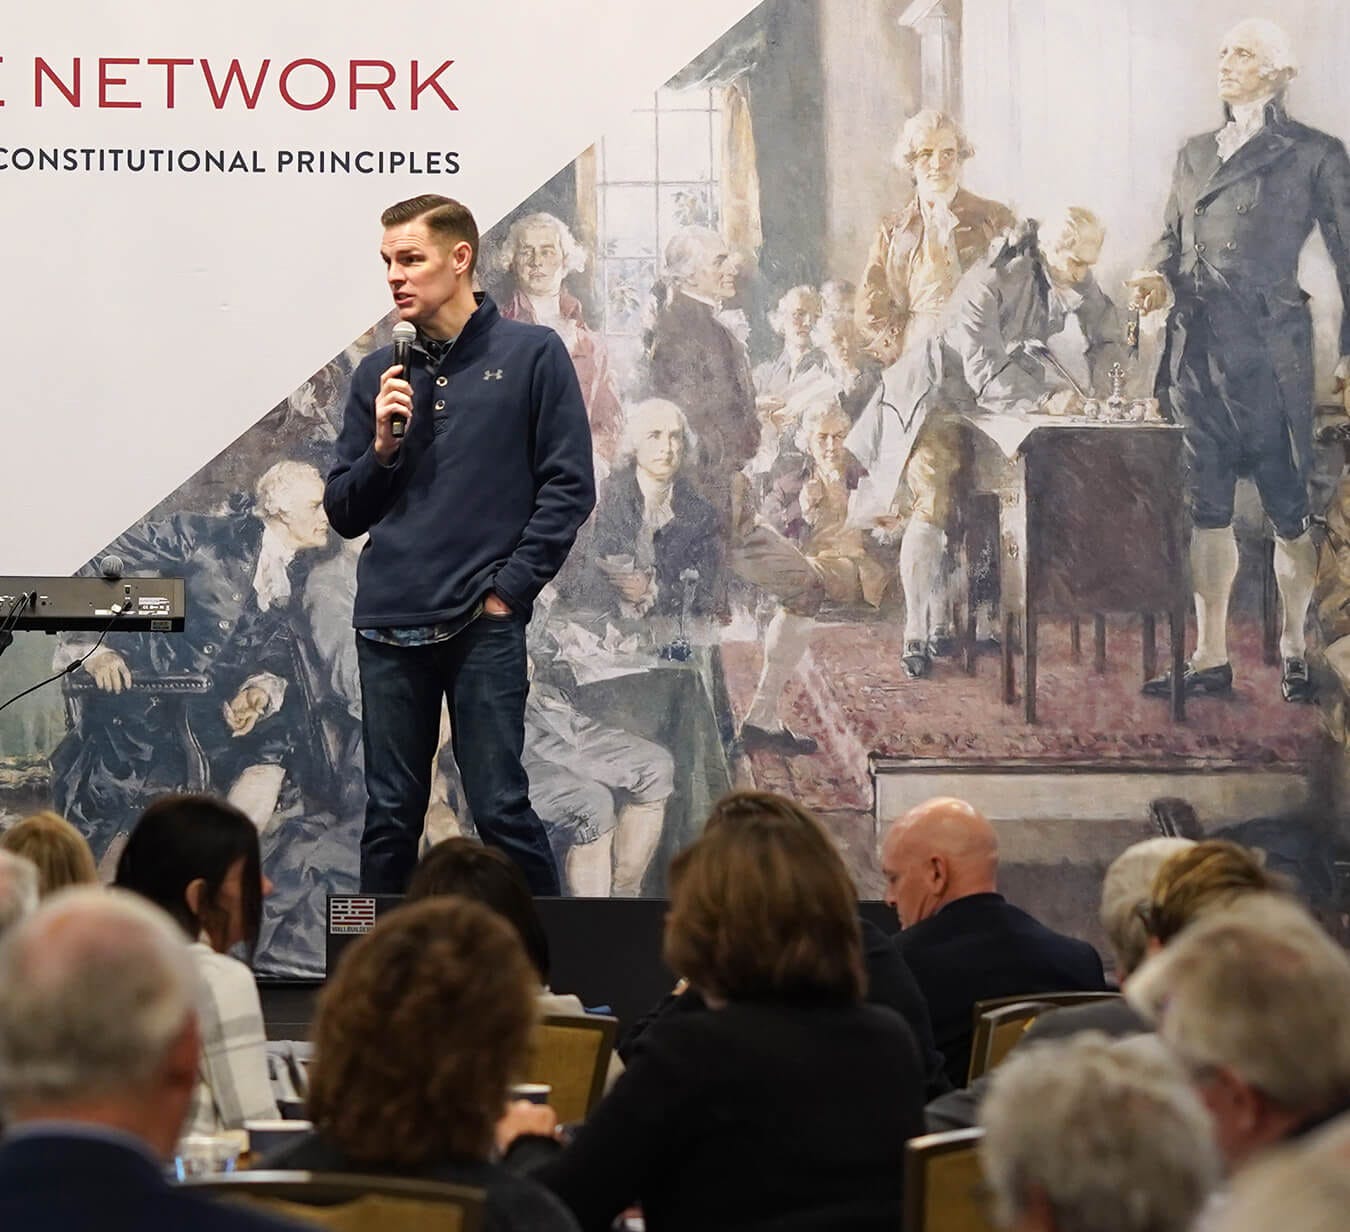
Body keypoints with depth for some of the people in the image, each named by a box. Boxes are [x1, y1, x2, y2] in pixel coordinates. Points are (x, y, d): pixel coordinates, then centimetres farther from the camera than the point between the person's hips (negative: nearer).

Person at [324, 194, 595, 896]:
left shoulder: (531, 356, 2)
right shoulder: (379, 375, 13)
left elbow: (569, 487, -1)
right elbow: (344, 515, 15)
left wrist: (509, 587, -7)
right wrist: (381, 449, -3)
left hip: (483, 625, -4)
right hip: (389, 626, 4)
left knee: (501, 810, -6)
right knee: (390, 818, 6)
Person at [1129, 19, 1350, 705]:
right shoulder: (1194, 154, 16)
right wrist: (1159, 278, 0)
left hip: (1268, 352, -5)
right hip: (1197, 350, 5)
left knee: (1288, 508, 1)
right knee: (1207, 507, 5)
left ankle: (1293, 648, 14)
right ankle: (1210, 658, 9)